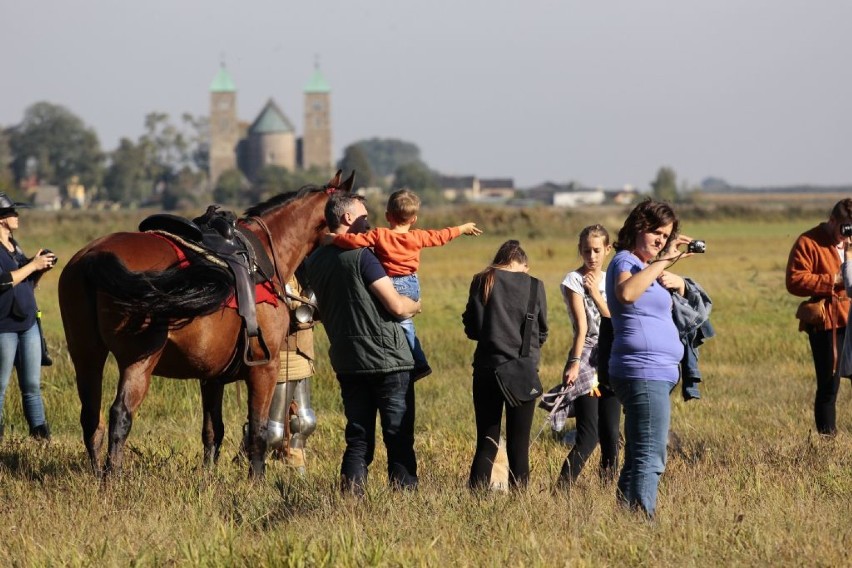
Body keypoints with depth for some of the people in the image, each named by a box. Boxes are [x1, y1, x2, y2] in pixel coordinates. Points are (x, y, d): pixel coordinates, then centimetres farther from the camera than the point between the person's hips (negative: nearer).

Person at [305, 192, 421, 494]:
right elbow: (396, 306, -16)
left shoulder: (314, 262, 8)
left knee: (358, 439, 10)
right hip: (387, 359, -6)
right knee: (399, 439, 1)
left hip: (346, 363, 6)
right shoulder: (361, 256, -14)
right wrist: (415, 305, 6)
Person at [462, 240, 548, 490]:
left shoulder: (482, 282, -1)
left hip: (487, 368, 1)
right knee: (519, 444, 7)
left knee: (486, 443, 6)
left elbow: (471, 329, 2)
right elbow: (542, 331, 6)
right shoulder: (534, 286, -2)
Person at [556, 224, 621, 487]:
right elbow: (581, 326, -12)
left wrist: (596, 295, -6)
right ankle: (562, 487, -13)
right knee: (589, 435, -14)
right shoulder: (574, 280, -3)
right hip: (586, 359, -6)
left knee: (610, 434, 3)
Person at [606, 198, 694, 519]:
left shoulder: (646, 265, 20)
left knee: (637, 458, 11)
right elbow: (626, 293, -32)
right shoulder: (625, 261, -9)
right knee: (650, 459, -17)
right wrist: (663, 262, -29)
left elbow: (682, 297, 31)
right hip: (644, 372, -11)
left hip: (655, 374, 11)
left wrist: (676, 282, 8)